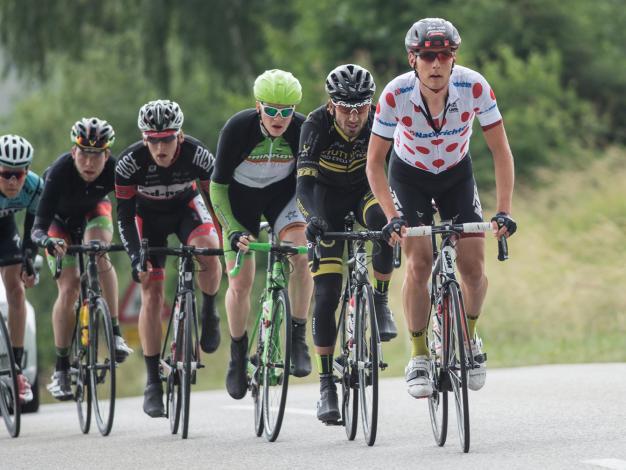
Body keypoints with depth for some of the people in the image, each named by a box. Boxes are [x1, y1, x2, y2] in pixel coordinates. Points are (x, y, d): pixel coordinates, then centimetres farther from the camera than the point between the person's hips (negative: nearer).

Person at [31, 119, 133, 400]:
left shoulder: (115, 170, -33)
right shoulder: (59, 172, -37)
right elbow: (38, 227, -39)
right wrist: (45, 240, -62)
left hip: (94, 212, 1)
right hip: (61, 220, -1)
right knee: (69, 289, -14)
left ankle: (114, 331, -25)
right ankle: (60, 369, -4)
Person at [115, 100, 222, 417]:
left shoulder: (197, 155, -30)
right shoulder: (130, 162, -30)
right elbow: (124, 216, -22)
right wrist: (135, 256, -33)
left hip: (186, 207, 0)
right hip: (148, 215, 0)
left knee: (209, 253, -33)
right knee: (152, 295, -10)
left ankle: (209, 312, -3)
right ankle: (153, 382, -3)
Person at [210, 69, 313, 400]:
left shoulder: (302, 130, -26)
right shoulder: (238, 128, -30)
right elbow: (218, 186, -23)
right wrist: (234, 231, -33)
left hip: (283, 191, 1)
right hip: (241, 196, -1)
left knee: (302, 256, -27)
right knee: (240, 283, -5)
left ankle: (298, 338, -14)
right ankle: (238, 354, 18)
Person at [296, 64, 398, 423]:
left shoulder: (379, 123, -24)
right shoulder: (317, 125, -27)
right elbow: (305, 181, -33)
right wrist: (315, 219, -50)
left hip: (364, 191, 1)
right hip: (327, 198, -1)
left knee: (386, 224, -36)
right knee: (326, 296, -10)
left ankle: (380, 301, -15)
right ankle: (327, 384, -3)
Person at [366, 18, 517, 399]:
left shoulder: (475, 87, -29)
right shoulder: (396, 94, -31)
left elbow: (501, 151, -21)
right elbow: (375, 162, -22)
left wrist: (504, 211, -29)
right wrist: (392, 217, -33)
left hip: (457, 174, 1)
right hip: (409, 176, -1)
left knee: (474, 266, -9)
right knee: (419, 264, -17)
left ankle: (469, 337, 19)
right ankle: (419, 357, -2)